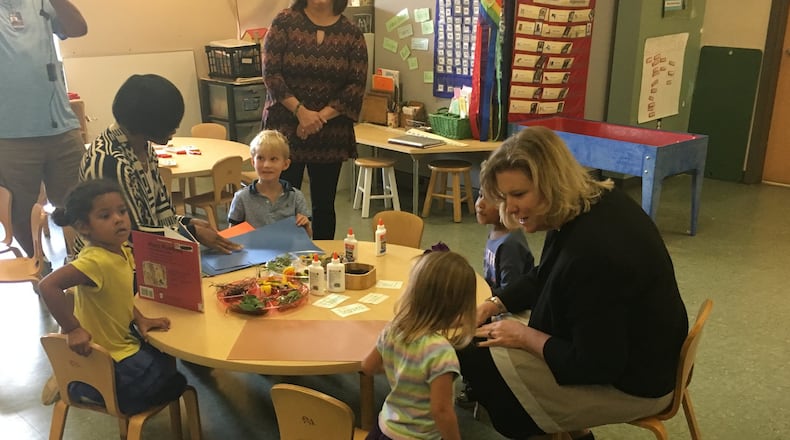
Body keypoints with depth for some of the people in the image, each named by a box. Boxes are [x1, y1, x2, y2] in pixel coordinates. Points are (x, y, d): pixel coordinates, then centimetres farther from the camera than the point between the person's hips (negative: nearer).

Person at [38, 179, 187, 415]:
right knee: (174, 384, 1)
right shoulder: (96, 261, -30)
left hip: (124, 340, 8)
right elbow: (48, 285, -42)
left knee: (168, 355, 24)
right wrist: (73, 329, -37)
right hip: (107, 361, -8)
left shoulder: (122, 250, -3)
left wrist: (140, 319, -6)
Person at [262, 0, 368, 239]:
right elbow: (270, 73, -7)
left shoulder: (351, 33, 3)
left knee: (324, 203, 8)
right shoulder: (284, 22, -1)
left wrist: (321, 117, -12)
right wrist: (301, 111, -16)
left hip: (330, 132, 2)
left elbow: (356, 85, -3)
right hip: (285, 128, -1)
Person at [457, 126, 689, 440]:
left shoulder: (593, 252, -35)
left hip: (632, 382, -10)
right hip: (625, 347, 10)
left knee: (477, 358, -8)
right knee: (477, 337, 16)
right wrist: (492, 305, 1)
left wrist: (525, 338, -16)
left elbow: (594, 366, -28)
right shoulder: (592, 201, -5)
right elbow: (545, 279, 11)